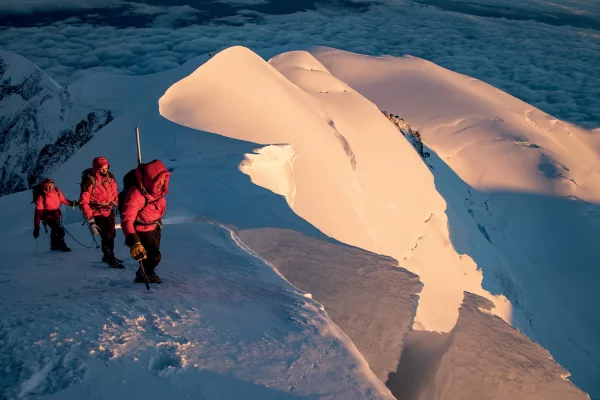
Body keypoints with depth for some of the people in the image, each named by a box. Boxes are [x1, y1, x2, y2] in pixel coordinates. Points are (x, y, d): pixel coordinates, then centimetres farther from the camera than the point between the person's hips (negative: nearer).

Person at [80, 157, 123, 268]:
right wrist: (90, 219, -21)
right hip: (98, 213, -6)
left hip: (109, 210, 6)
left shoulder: (110, 177, -5)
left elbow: (114, 192, 11)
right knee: (106, 237, -7)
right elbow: (83, 202, -20)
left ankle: (108, 256, 36)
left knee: (112, 234, 16)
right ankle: (110, 259, 10)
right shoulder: (89, 181, -22)